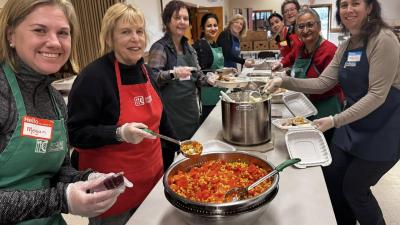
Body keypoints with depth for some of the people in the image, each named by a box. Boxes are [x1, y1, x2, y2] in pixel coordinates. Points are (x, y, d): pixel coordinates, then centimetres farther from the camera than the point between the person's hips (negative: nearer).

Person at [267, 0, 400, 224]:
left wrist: (335, 120, -28)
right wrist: (284, 81, -10)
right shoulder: (346, 47, 6)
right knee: (332, 178, 12)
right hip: (352, 125, 7)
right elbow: (322, 83, 1)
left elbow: (377, 95, -23)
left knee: (354, 188, 3)